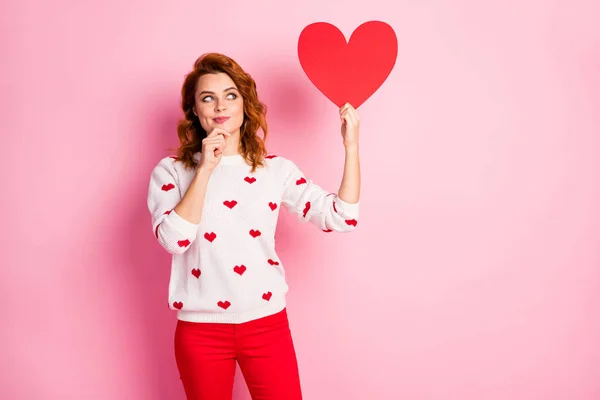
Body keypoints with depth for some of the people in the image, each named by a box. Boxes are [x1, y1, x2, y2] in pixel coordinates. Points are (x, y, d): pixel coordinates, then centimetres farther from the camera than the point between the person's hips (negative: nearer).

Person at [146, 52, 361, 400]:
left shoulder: (277, 169, 1)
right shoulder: (171, 171, -2)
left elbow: (341, 218, -7)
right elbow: (174, 239, -18)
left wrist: (351, 145, -12)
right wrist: (205, 169, -20)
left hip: (267, 325, 1)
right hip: (201, 330, 0)